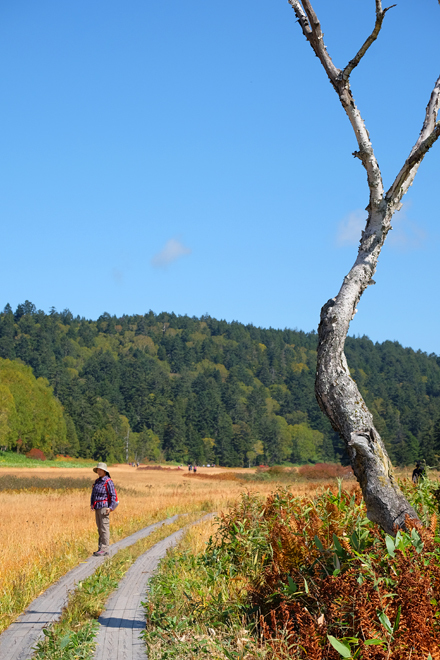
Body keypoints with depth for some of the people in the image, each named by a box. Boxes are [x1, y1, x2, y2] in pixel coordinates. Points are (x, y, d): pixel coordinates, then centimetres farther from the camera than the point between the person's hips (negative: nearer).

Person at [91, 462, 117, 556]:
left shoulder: (108, 482, -10)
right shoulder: (97, 481, 14)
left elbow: (113, 495, -12)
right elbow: (93, 494, 20)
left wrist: (110, 507, -18)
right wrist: (92, 504, 8)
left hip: (104, 507, -8)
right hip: (97, 508, 8)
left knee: (104, 529, -7)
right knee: (100, 529, 11)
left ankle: (105, 549, -5)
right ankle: (101, 548, 15)